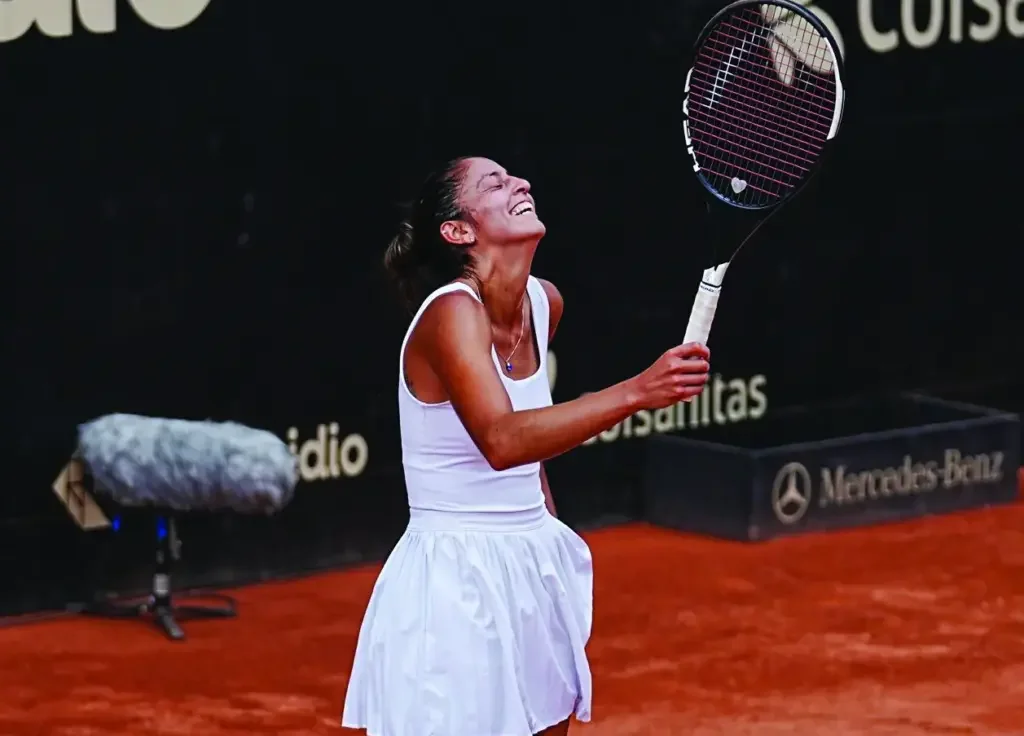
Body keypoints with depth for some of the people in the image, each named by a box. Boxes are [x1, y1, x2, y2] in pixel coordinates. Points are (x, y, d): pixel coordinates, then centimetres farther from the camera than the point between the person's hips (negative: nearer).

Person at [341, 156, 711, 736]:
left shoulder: (545, 302, 4)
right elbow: (501, 440, -37)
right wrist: (636, 393, -44)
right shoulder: (451, 312, -20)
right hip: (458, 585, -8)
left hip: (534, 576, 8)